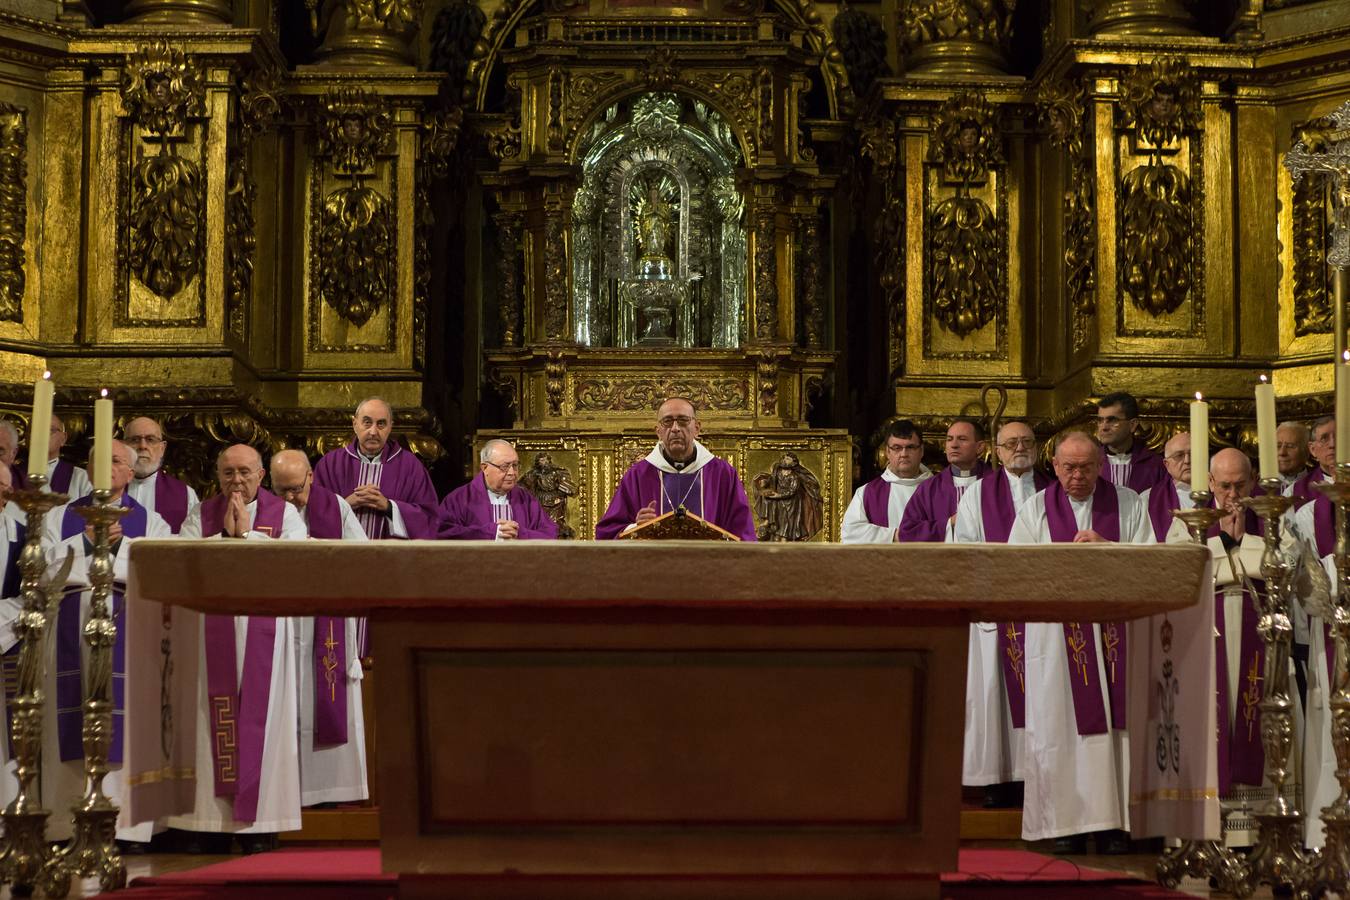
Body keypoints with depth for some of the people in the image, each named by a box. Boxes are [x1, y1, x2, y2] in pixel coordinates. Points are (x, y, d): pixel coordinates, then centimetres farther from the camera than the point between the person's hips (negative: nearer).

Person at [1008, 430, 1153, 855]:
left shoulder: (1128, 504, 9)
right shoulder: (1035, 509, 9)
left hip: (1115, 628, 0)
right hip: (1056, 633, 0)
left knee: (1114, 721, -4)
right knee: (1060, 723, -3)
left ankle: (1115, 823, 0)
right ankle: (1067, 823, 0)